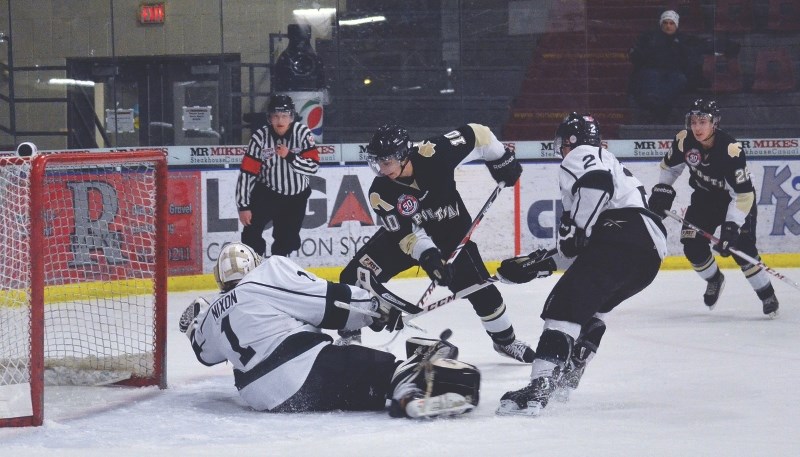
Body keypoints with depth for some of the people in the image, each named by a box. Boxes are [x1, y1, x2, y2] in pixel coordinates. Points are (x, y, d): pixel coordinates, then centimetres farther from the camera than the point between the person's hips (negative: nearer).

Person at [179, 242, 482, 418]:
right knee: (383, 369, -6)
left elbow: (207, 352, 42)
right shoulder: (270, 272, 6)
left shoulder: (211, 316, 21)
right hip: (309, 371, -5)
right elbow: (329, 303, 2)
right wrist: (376, 307, 14)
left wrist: (194, 326, 63)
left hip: (267, 398, 5)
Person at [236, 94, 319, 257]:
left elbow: (313, 166, -17)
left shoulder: (302, 133, -16)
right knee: (251, 232, -18)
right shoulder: (260, 136, -19)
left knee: (287, 241, 9)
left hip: (295, 197, 2)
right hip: (266, 193, -2)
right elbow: (246, 173, -17)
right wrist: (243, 206, -20)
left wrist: (290, 156, -32)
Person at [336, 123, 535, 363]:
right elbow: (404, 232, -24)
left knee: (480, 287, -6)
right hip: (405, 234, 1)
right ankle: (348, 334, 7)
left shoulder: (435, 153, -30)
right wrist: (427, 254, -39)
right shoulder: (380, 192, -25)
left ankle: (505, 339, 18)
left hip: (451, 230, -1)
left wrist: (501, 160, -9)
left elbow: (474, 134, -16)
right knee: (354, 276, -12)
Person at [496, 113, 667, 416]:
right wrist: (546, 259, 39)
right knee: (592, 307, 30)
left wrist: (575, 229, -12)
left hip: (620, 240, -10)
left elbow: (596, 183, -16)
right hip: (651, 253, 10)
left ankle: (540, 387, -31)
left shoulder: (581, 156, 8)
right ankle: (567, 376, 27)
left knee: (566, 305, -16)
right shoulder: (610, 163, 38)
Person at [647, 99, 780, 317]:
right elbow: (670, 165, 4)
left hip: (735, 199, -5)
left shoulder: (731, 150, -34)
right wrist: (662, 189, -6)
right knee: (693, 245, -8)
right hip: (705, 197, 5)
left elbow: (743, 194, -33)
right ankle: (714, 279, 21)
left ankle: (767, 294, -3)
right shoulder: (685, 140, -18)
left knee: (741, 247, -19)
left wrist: (731, 225, -38)